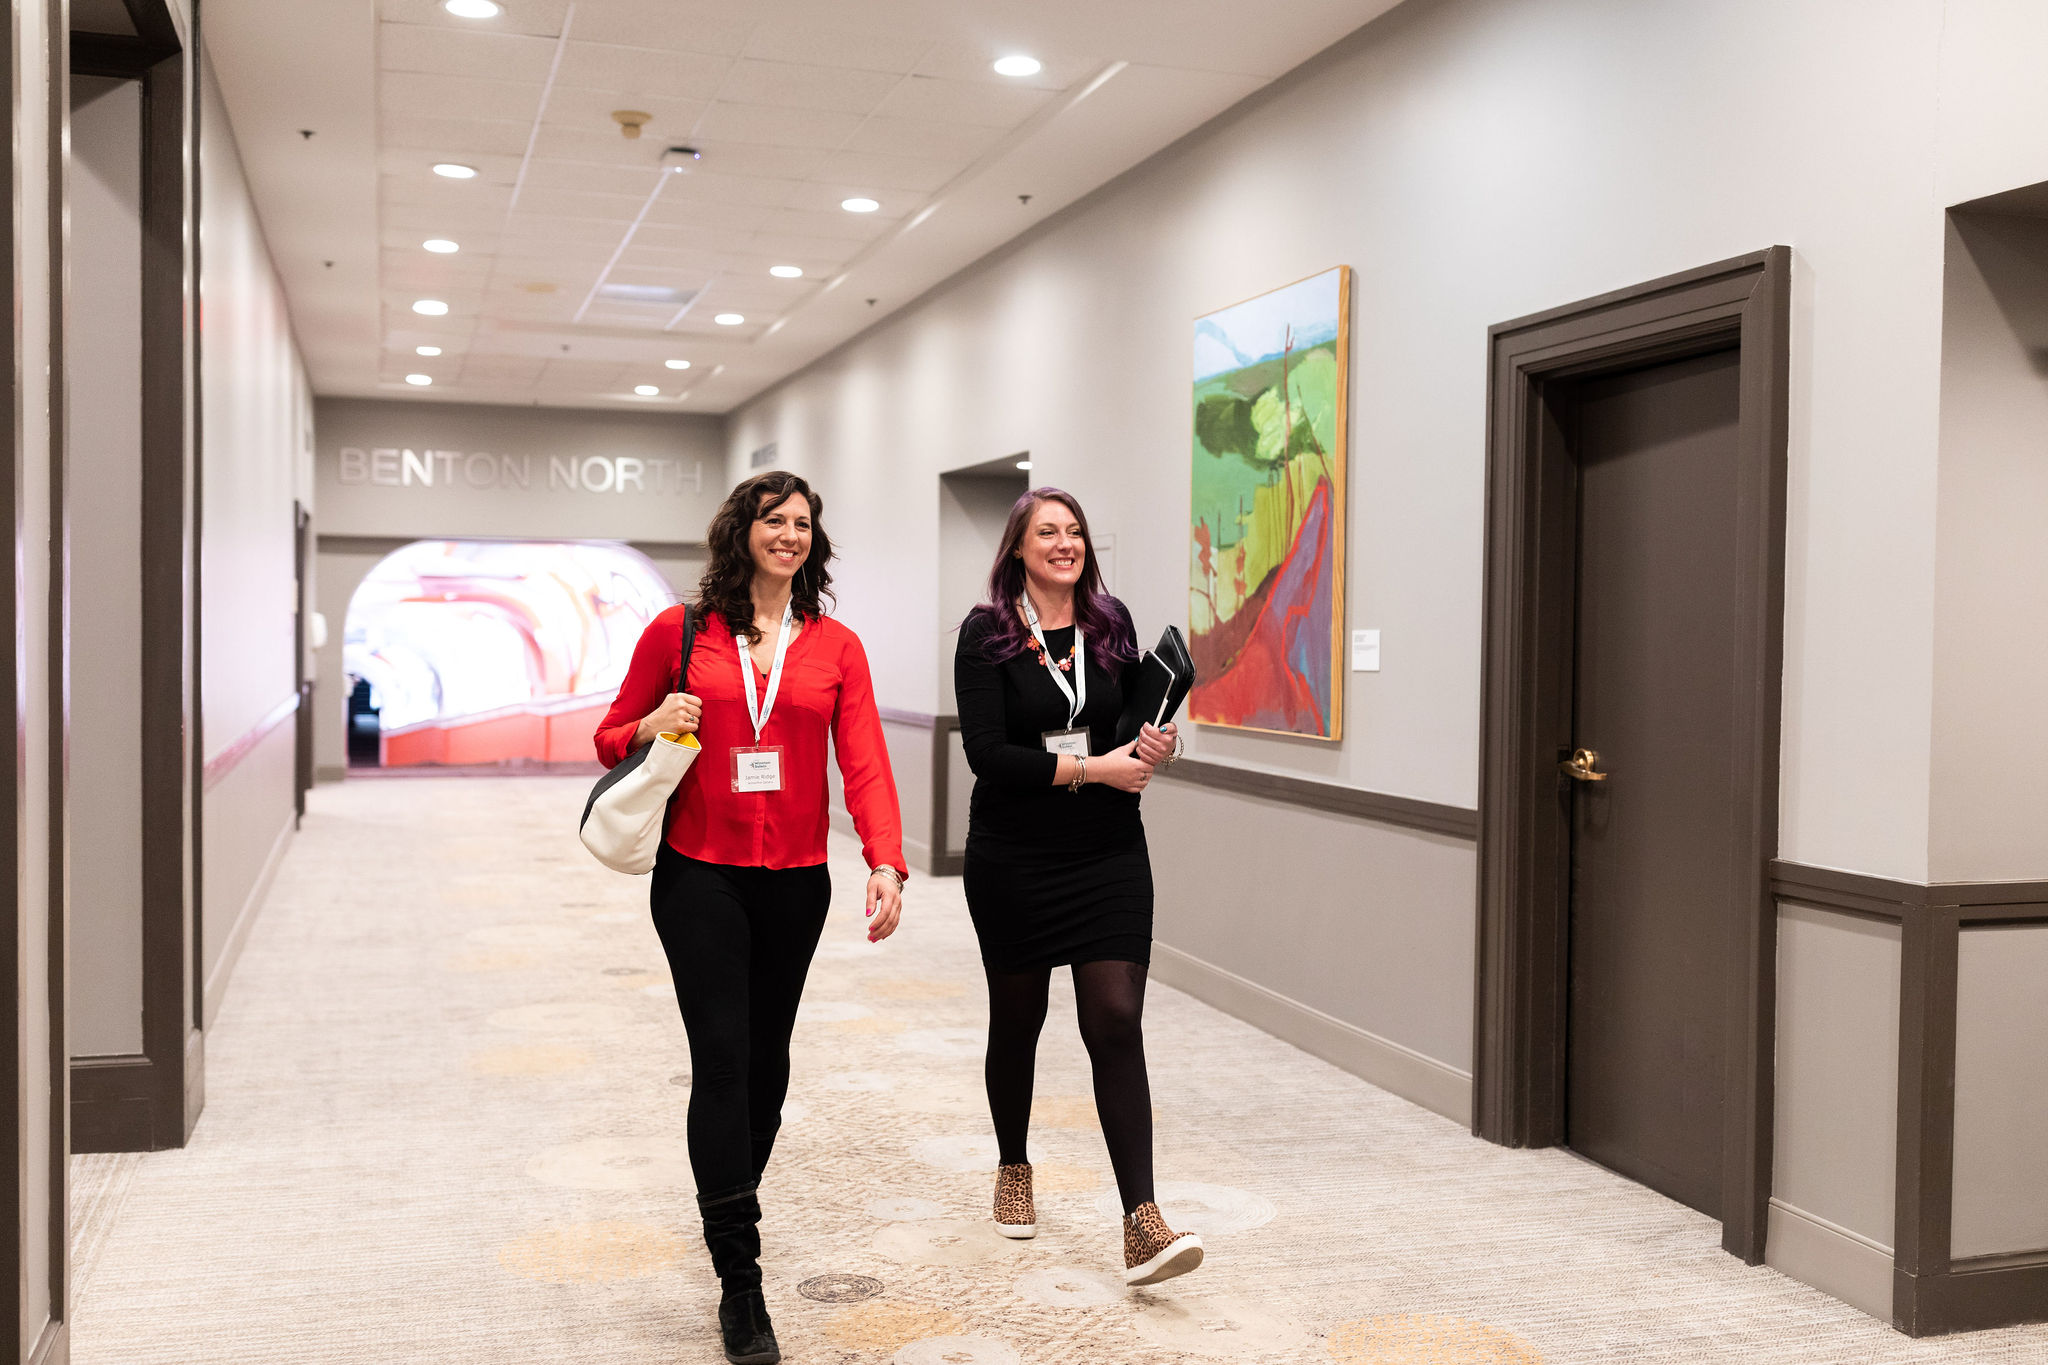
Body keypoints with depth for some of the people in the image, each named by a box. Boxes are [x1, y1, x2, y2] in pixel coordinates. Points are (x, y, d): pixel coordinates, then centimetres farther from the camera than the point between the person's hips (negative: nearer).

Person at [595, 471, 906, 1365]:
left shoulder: (836, 647, 4)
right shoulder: (679, 632, 1)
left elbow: (864, 762, -6)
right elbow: (611, 740, 9)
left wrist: (886, 864, -21)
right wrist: (651, 728, -14)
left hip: (796, 883, 3)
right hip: (700, 876, -2)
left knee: (767, 1056, 13)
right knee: (721, 1057, -9)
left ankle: (732, 1210, 38)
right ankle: (739, 1282, -4)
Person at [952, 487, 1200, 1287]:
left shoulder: (1111, 623, 6)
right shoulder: (986, 633, -5)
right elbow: (987, 752, -14)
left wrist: (1160, 745, -8)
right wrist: (1092, 768, -18)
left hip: (1109, 857, 2)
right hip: (1014, 860, -2)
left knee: (1116, 1024, -8)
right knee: (1017, 1019, 14)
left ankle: (1141, 1225, -11)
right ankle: (1013, 1170, 38)